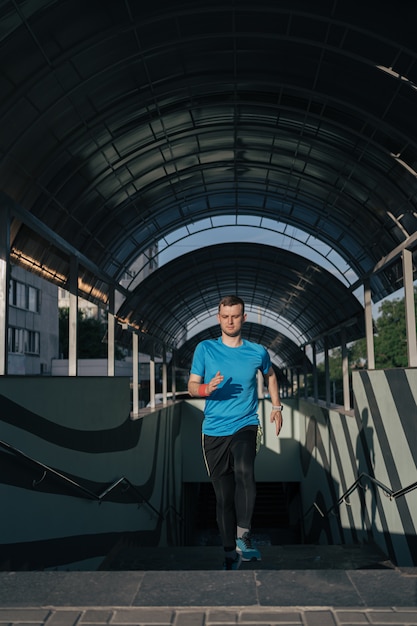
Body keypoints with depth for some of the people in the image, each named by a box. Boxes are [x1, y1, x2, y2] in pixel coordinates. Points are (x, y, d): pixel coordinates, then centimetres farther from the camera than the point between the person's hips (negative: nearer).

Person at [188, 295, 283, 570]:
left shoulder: (258, 352, 3)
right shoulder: (205, 349, 1)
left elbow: (270, 375, 24)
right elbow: (192, 386, 2)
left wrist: (277, 406, 19)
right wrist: (206, 388, -20)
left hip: (245, 426, -1)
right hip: (214, 430, 1)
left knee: (244, 472, -30)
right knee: (223, 493, 5)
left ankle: (243, 536, -25)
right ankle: (231, 552, 17)